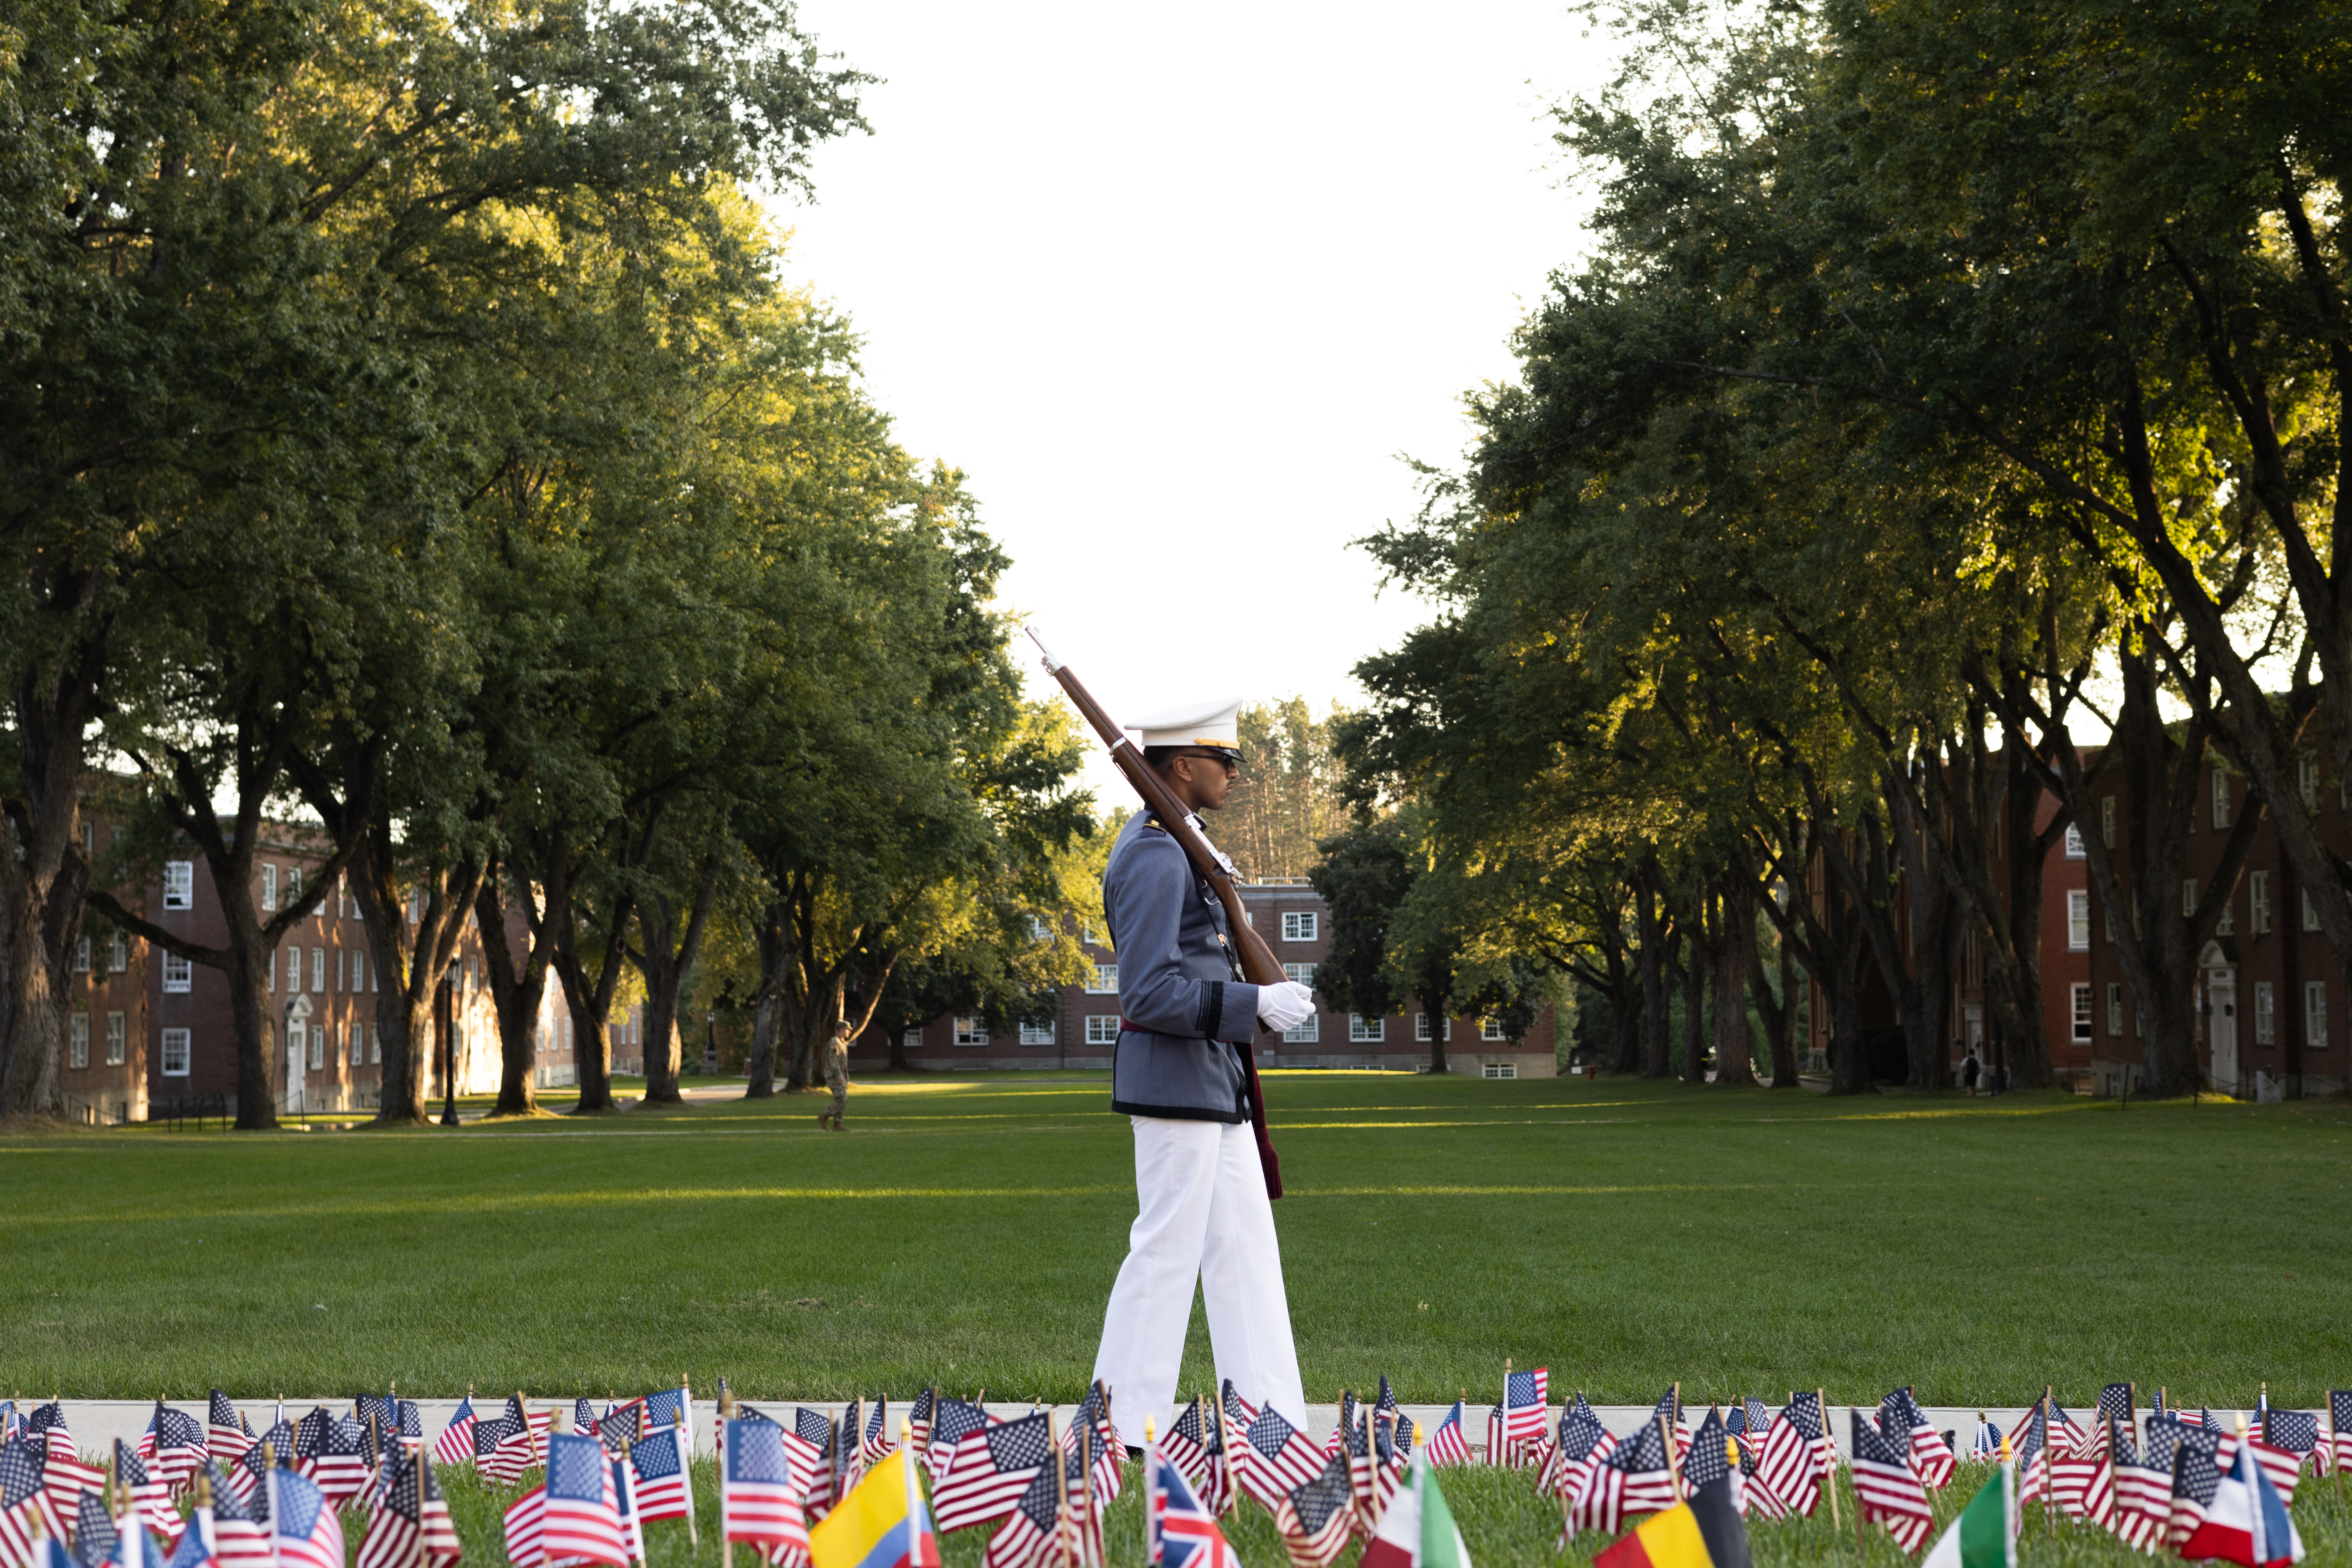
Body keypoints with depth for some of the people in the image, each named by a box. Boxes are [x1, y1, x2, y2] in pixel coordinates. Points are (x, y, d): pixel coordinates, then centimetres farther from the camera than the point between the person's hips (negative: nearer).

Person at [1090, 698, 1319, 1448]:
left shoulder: (1173, 846, 16)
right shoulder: (1154, 858, -17)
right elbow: (1149, 993, -23)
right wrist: (1253, 1004, -20)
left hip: (1213, 1082, 11)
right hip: (1176, 1082, -11)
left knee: (1246, 1245, 10)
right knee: (1167, 1248, -5)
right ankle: (1125, 1427, 3)